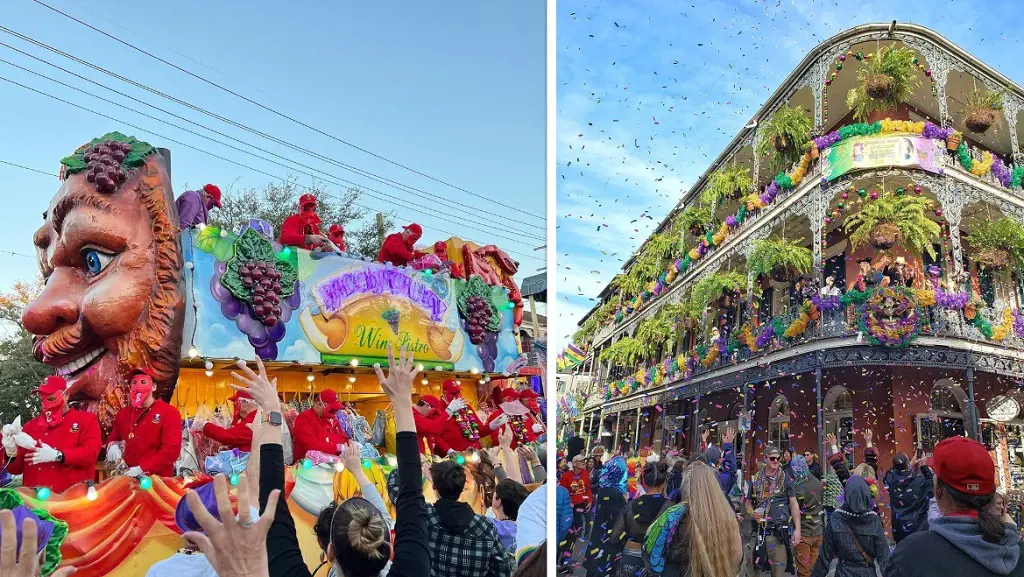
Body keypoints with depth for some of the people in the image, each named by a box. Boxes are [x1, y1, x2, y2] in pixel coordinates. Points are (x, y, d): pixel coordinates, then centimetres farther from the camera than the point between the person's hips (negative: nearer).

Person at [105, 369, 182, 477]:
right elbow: (112, 438, 25)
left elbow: (171, 449, -17)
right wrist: (112, 446, 0)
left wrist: (142, 469, -22)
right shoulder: (123, 413, 11)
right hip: (128, 478, 5)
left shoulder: (169, 413, -8)